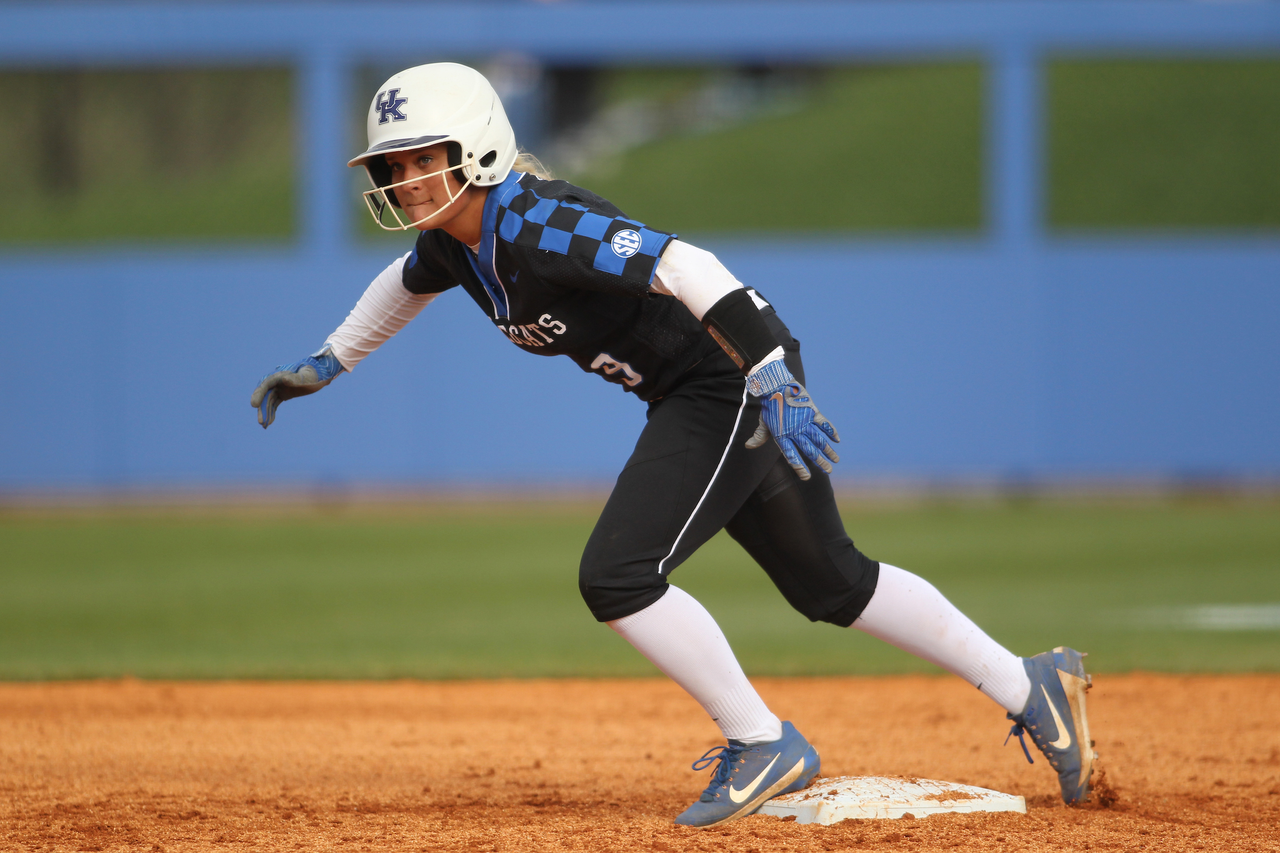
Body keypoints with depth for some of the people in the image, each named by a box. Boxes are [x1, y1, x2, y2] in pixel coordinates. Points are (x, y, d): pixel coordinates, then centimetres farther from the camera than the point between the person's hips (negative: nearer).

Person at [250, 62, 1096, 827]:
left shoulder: (537, 224, -26)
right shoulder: (455, 241, 2)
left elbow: (687, 267, -35)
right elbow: (407, 284, 29)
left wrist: (775, 383, -41)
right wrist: (328, 363, 32)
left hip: (735, 380, -10)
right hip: (697, 403, 10)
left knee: (618, 576, -16)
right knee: (829, 583, 18)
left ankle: (762, 743, -2)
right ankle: (1030, 686, 28)